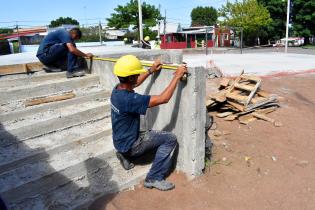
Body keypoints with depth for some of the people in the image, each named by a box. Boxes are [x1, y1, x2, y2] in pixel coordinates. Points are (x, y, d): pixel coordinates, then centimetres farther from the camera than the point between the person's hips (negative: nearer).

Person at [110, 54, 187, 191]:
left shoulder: (117, 89, -6)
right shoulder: (129, 99, -33)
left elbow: (134, 84, 18)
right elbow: (163, 99, -32)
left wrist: (151, 71, 20)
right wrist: (177, 76, -23)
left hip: (121, 140, 9)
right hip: (128, 145, -9)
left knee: (153, 134, 28)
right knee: (170, 139, -9)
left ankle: (125, 155, 19)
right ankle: (154, 178, -2)